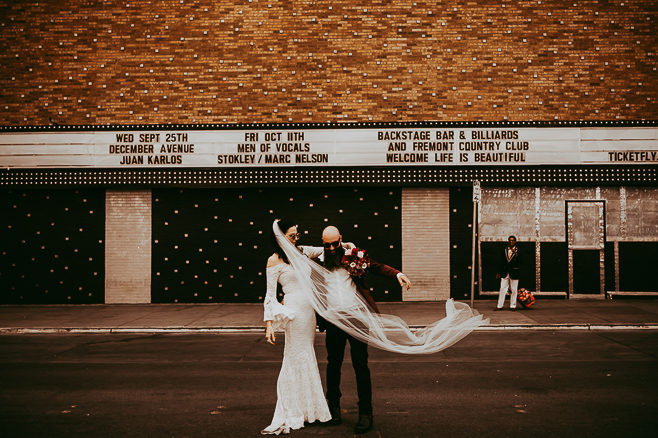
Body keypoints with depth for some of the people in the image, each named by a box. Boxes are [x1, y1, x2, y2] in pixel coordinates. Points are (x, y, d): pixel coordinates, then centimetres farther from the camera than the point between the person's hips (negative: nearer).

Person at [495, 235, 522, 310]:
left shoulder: (518, 251, 2)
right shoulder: (504, 251, 10)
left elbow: (520, 261, -10)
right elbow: (501, 262, 12)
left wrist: (515, 254, -21)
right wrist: (499, 272, 11)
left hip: (514, 273, -2)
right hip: (504, 273, 2)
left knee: (514, 290, 4)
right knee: (502, 289, 1)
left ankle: (513, 306, 13)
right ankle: (500, 305, 4)